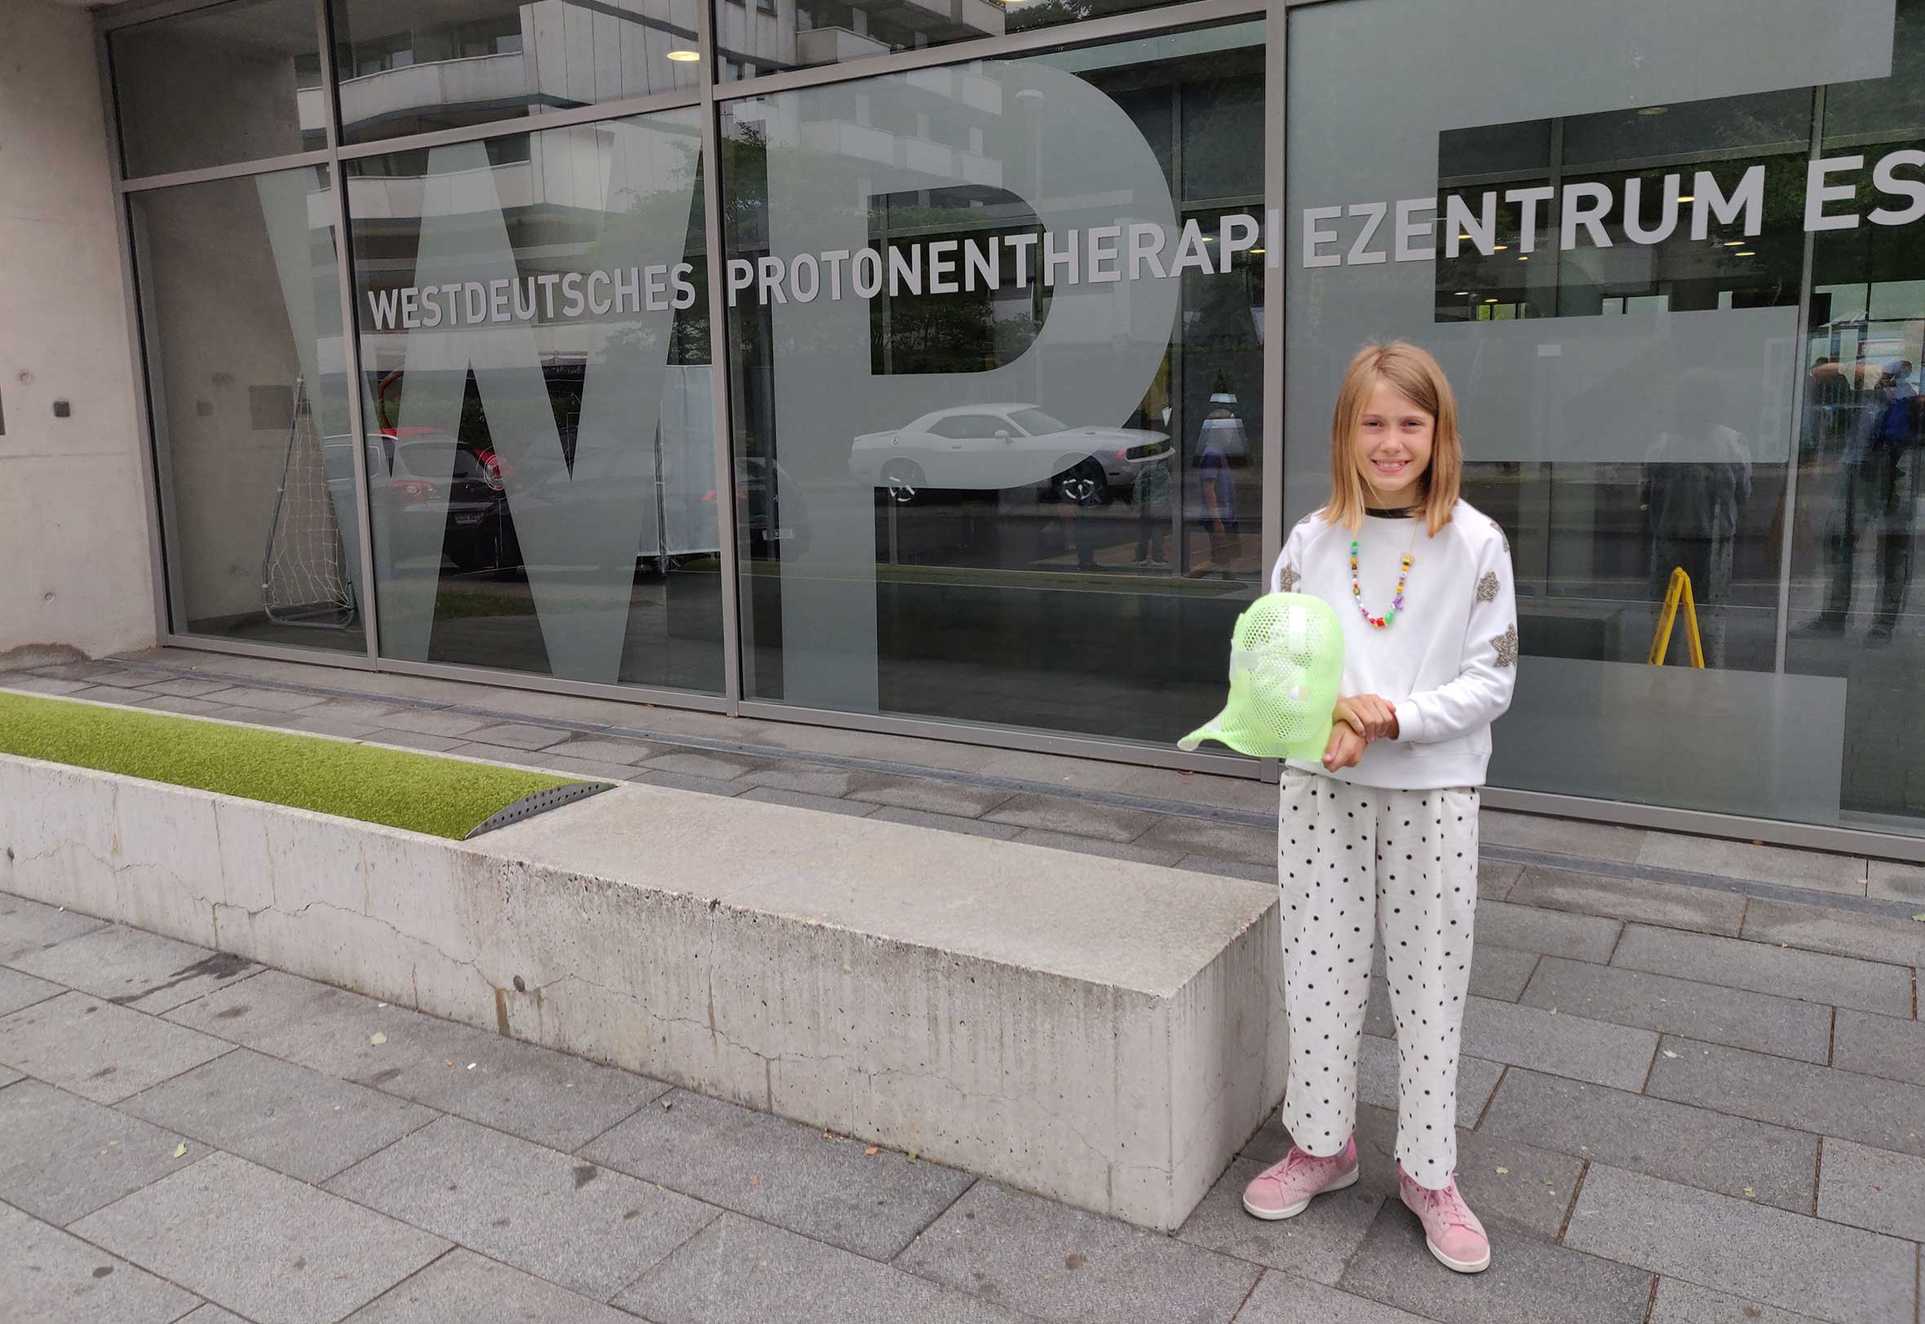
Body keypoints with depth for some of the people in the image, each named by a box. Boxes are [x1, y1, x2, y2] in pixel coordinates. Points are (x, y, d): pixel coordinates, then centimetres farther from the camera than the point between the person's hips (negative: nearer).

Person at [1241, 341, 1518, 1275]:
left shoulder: (1474, 542, -5)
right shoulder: (1311, 540, 1)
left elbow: (1492, 679, -6)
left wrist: (1395, 716, -19)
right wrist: (1328, 717, -15)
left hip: (1435, 789, -2)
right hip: (1321, 785, 2)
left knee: (1430, 983, 8)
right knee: (1319, 972, 10)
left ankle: (1427, 1171, 25)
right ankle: (1323, 1146, 29)